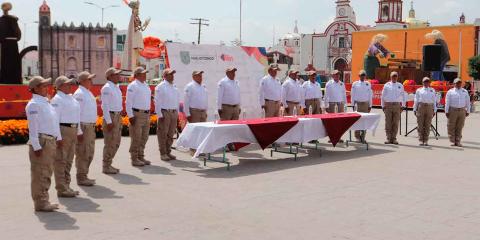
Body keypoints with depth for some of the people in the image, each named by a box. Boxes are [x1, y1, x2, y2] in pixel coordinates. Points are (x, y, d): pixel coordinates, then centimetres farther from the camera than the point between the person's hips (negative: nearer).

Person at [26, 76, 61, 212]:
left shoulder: (46, 103, 17)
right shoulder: (34, 104, -11)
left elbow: (54, 122, 20)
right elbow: (33, 127, -17)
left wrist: (58, 138, 17)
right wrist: (36, 146, -21)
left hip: (51, 141, 9)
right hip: (41, 141, -9)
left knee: (47, 173, 14)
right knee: (40, 174, -3)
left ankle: (44, 201, 23)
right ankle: (40, 203, 3)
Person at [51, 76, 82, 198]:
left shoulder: (71, 98, 16)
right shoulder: (57, 99, -11)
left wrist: (79, 131, 21)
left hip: (73, 130, 9)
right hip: (63, 130, -9)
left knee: (68, 161, 14)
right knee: (60, 161, -3)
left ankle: (66, 186, 23)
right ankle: (61, 189, 1)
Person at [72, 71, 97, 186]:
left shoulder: (88, 93, 15)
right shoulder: (79, 94, -14)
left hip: (90, 126, 10)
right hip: (83, 126, -10)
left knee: (89, 153, 14)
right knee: (83, 154, -4)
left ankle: (84, 175, 24)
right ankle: (81, 178, 4)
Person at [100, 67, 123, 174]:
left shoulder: (117, 87, 14)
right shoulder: (107, 88, -13)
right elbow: (105, 106, -17)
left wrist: (119, 117, 16)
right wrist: (108, 121, -20)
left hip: (118, 117, 9)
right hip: (111, 117, -9)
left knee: (116, 142, 14)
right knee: (110, 143, -3)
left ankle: (109, 164, 24)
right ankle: (106, 167, 6)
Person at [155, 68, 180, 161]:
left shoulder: (174, 87, 15)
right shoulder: (160, 87, -4)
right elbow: (157, 102, -8)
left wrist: (177, 113, 12)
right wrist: (160, 115, -13)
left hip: (174, 112, 6)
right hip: (164, 112, -6)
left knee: (171, 134, 10)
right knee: (163, 134, -3)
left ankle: (168, 152, 18)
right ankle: (163, 153, 3)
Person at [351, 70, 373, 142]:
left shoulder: (368, 84, 9)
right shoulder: (355, 84, 4)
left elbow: (370, 95, 11)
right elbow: (353, 95, 6)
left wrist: (370, 105, 7)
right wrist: (353, 104, 1)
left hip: (365, 104, 2)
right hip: (358, 103, -2)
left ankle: (363, 136, 6)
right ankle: (357, 136, -6)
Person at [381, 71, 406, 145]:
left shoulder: (400, 86, 10)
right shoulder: (386, 85, 7)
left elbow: (403, 96, 14)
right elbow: (383, 96, 10)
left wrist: (403, 106, 8)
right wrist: (383, 106, 5)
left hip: (397, 105, 1)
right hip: (388, 105, -1)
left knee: (396, 123, 0)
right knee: (388, 123, -2)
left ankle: (394, 138, 5)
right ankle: (388, 138, 2)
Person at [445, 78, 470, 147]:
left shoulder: (465, 92, 12)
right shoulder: (450, 92, 4)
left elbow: (468, 102, 13)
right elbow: (447, 102, 1)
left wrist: (468, 111, 9)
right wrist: (446, 111, -4)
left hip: (462, 110, 2)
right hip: (453, 110, -2)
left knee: (459, 127, 2)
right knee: (451, 127, -2)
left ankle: (458, 142, 6)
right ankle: (453, 141, 4)